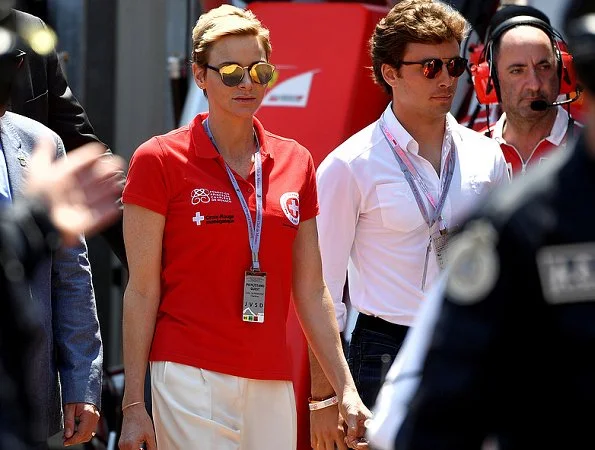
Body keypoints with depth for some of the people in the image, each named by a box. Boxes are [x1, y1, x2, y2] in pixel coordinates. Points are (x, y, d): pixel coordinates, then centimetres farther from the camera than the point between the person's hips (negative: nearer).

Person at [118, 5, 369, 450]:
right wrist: (133, 404, -6)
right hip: (191, 377, -4)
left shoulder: (296, 162, 11)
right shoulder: (159, 160, -1)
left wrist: (346, 391, 9)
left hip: (272, 384, 4)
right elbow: (142, 291, -2)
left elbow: (312, 292, 14)